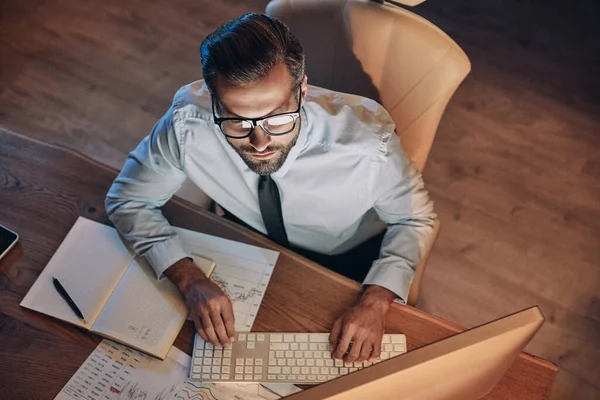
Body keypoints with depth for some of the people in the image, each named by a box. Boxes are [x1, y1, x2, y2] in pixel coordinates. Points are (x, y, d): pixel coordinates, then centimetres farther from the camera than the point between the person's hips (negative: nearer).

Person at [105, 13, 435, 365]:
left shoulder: (367, 142, -36)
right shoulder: (188, 122, -33)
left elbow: (415, 219, -16)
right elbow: (128, 200, -15)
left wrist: (375, 302, -32)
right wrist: (189, 278, -31)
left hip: (350, 263, -2)